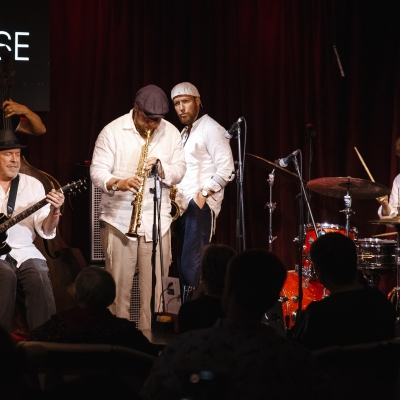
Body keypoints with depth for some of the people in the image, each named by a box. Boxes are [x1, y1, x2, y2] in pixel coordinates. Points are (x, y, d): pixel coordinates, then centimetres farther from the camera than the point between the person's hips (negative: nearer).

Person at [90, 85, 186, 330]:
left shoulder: (171, 133, 7)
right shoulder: (112, 132, -4)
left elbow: (179, 171, 7)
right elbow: (97, 171, -8)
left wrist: (161, 167, -14)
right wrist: (118, 183, -28)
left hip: (157, 219, 3)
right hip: (119, 218, -2)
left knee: (155, 284, 2)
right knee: (118, 284, -1)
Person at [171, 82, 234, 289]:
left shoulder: (210, 128, -7)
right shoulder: (185, 133, 21)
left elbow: (226, 168, -14)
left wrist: (204, 193, -19)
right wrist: (176, 196, 8)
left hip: (201, 205, -9)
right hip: (184, 205, 9)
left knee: (192, 265, -15)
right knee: (185, 265, 7)